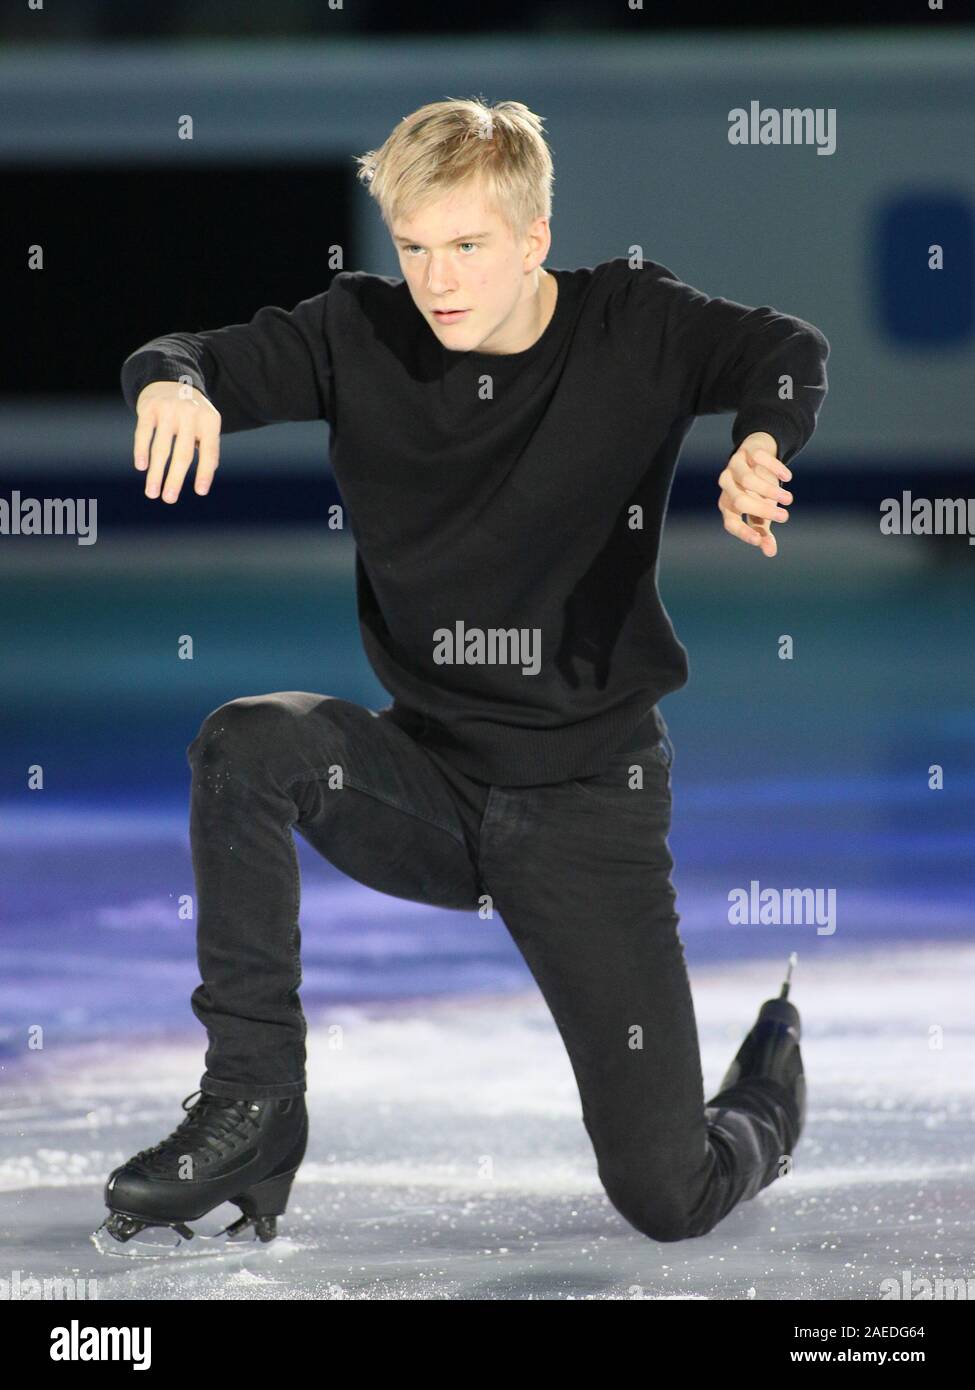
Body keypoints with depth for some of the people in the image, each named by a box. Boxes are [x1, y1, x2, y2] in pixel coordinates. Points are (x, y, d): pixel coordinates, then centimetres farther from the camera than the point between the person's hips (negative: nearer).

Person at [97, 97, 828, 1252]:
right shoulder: (362, 334, -4)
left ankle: (769, 1080, 34)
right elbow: (210, 363, -11)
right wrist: (173, 383, -36)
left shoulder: (635, 325, -7)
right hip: (428, 778, 2)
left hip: (592, 797, -2)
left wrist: (760, 444, -42)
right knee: (247, 743, -32)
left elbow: (786, 353, -20)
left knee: (668, 1198, -6)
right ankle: (251, 1107, -18)